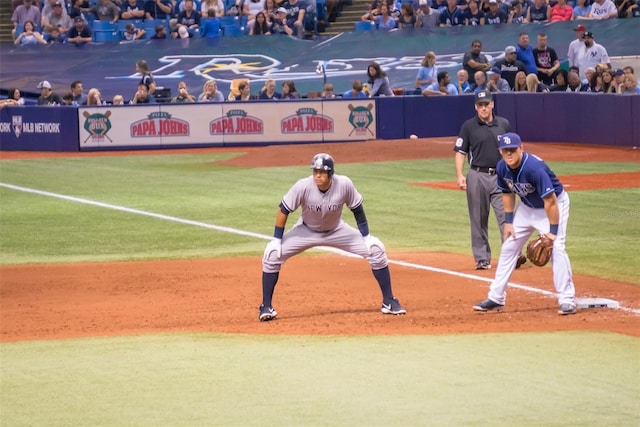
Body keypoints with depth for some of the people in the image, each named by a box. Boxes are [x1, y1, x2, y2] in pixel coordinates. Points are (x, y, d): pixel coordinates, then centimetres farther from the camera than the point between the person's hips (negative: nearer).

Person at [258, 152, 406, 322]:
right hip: (307, 231, -1)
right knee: (272, 254, -21)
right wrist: (277, 239, -19)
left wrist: (366, 237, -9)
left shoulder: (344, 184, -26)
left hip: (336, 231, 1)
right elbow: (283, 210, -18)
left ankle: (389, 302, 3)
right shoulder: (303, 186, -30)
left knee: (376, 249, -11)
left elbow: (357, 209, -10)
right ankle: (266, 307, -7)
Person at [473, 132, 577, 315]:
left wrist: (553, 231, -31)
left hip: (555, 203, -7)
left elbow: (550, 201, -33)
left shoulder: (534, 167, -36)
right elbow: (507, 193, 4)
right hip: (527, 206, 7)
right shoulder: (502, 168, -15)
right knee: (508, 248, 7)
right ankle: (495, 298, 16)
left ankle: (567, 300, -14)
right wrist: (508, 221, 1)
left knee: (556, 248, -21)